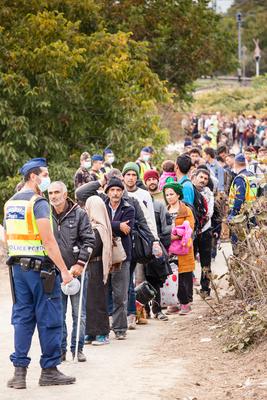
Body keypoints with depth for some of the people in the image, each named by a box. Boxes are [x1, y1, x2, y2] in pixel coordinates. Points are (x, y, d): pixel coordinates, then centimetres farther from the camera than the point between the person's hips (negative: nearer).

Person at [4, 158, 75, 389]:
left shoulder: (10, 204, 13)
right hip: (41, 267, -8)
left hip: (18, 266, 8)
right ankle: (49, 371, 6)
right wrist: (64, 270, -17)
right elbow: (48, 241, -18)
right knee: (49, 319, 1)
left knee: (22, 318, 8)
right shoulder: (38, 203, -13)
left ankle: (20, 371, 4)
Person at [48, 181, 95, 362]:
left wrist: (80, 263, -11)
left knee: (79, 313, 4)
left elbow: (89, 241, -3)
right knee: (57, 314, 6)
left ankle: (78, 348, 13)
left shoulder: (79, 214, -2)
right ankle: (60, 349, 14)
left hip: (77, 270, -2)